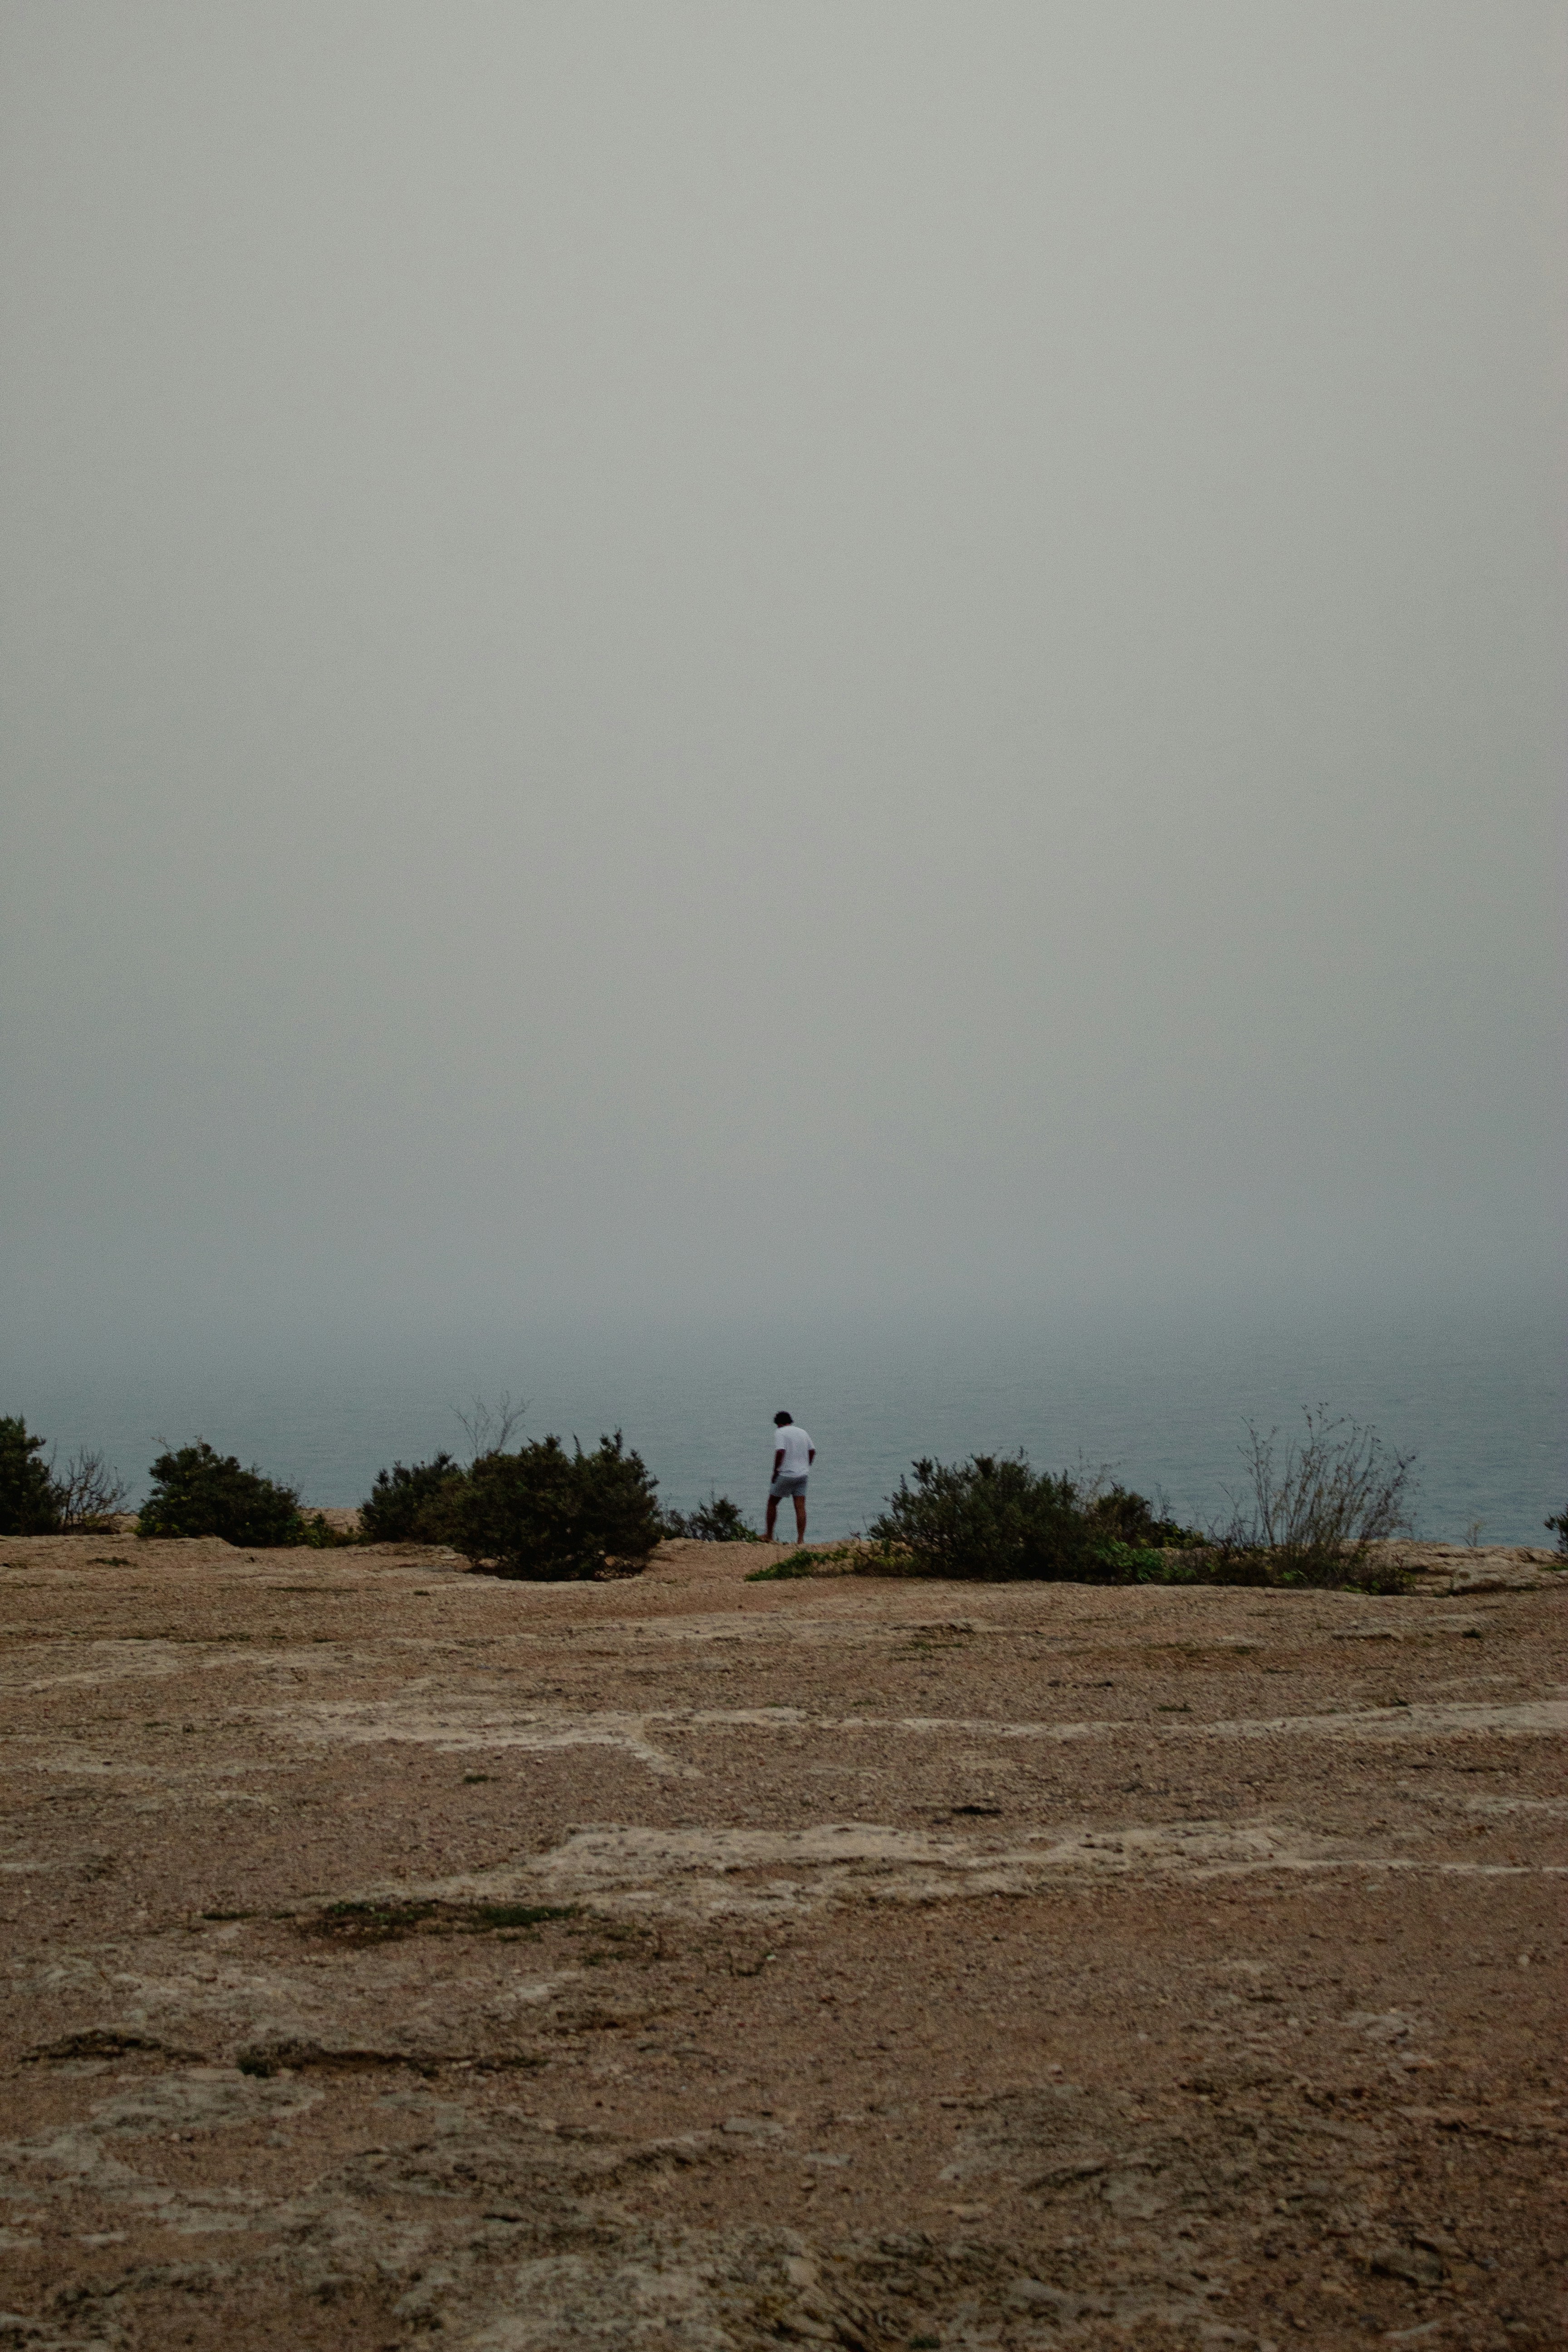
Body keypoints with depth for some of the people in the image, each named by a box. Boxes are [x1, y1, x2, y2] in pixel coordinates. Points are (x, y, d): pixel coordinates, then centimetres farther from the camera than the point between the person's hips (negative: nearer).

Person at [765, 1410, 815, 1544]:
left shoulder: (780, 1432, -8)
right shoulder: (802, 1432, 13)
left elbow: (780, 1452, -21)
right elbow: (813, 1451, 13)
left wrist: (775, 1472, -12)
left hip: (786, 1475, -5)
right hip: (802, 1475, 5)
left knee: (772, 1503, 10)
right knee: (801, 1507, 1)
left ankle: (769, 1537, 13)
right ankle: (801, 1539, -6)